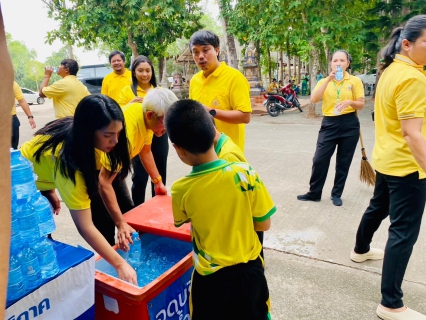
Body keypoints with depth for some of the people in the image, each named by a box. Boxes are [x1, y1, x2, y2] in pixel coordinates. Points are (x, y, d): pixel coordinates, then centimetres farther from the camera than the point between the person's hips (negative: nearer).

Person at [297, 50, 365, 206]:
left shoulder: (355, 81, 2)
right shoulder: (324, 81, 4)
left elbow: (361, 105, 3)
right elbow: (314, 99, -14)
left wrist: (350, 102, -19)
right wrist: (329, 79, -19)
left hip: (349, 125, 0)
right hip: (329, 124, 1)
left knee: (343, 162, 7)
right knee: (319, 159, -2)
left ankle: (336, 194, 21)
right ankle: (314, 193, 13)